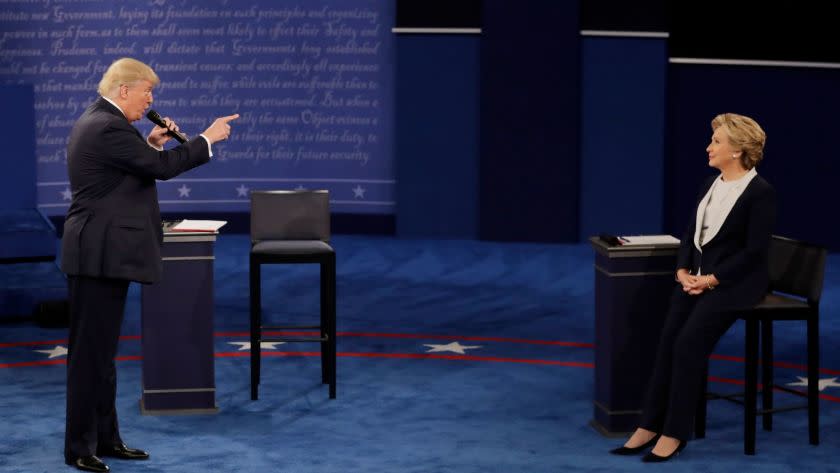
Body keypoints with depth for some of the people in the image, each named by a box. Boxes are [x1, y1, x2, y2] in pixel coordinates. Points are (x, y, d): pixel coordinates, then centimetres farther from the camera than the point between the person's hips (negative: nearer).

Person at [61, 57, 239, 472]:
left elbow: (133, 168, 21)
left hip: (101, 253, 11)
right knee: (90, 351, -4)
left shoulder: (97, 121, 14)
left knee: (102, 349, 15)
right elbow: (163, 168, -19)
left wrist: (152, 142, 8)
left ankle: (105, 438, 22)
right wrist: (207, 138, -8)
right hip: (100, 254, -11)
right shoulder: (108, 127, -18)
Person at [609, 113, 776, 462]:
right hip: (697, 277, 7)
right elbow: (690, 234, 14)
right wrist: (683, 271, -4)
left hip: (734, 282, -7)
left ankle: (675, 432, -14)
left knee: (690, 342, -22)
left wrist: (711, 280, -18)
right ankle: (649, 427, -12)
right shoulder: (710, 185, 13)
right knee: (668, 340, -13)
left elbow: (754, 251, -15)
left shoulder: (761, 193, -10)